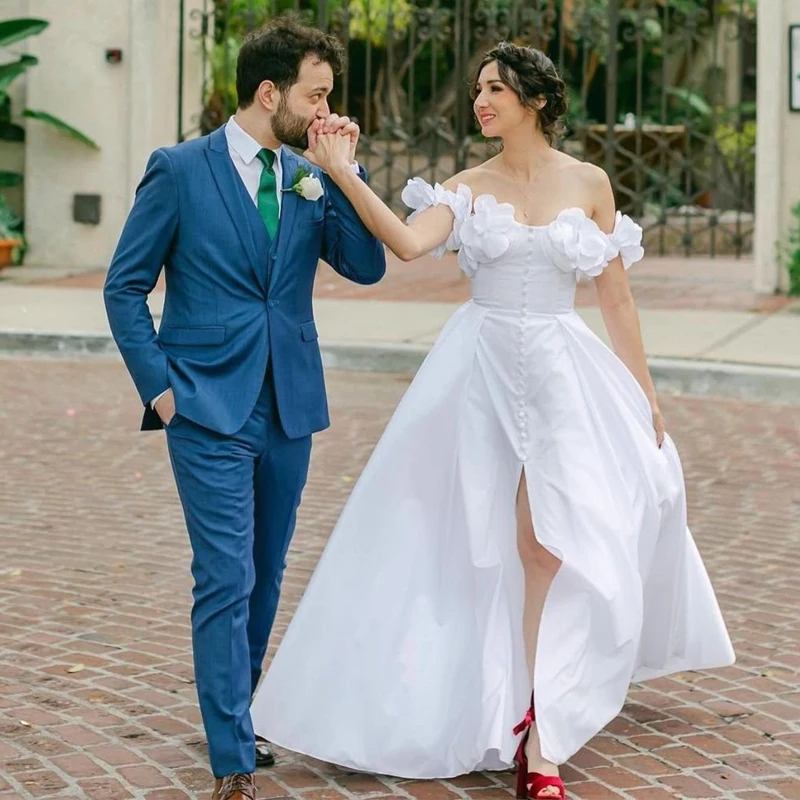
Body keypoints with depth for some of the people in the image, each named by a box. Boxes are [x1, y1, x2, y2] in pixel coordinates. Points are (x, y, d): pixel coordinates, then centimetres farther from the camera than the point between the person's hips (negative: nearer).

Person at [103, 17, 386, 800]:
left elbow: (366, 266, -2)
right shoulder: (180, 170, -6)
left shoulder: (311, 178, 7)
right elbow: (124, 286, -3)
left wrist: (347, 169, -9)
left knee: (264, 578, 15)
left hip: (290, 410, 5)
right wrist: (159, 386, -8)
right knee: (226, 582, -9)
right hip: (209, 411, -5)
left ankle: (239, 712, 32)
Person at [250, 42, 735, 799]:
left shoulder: (588, 183, 4)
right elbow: (407, 241, -18)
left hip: (560, 369, -1)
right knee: (471, 549, 4)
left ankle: (538, 737, -1)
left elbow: (616, 298, 8)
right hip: (481, 368, 1)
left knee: (545, 545, -7)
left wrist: (644, 394, 8)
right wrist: (341, 172, -27)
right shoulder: (466, 188, 3)